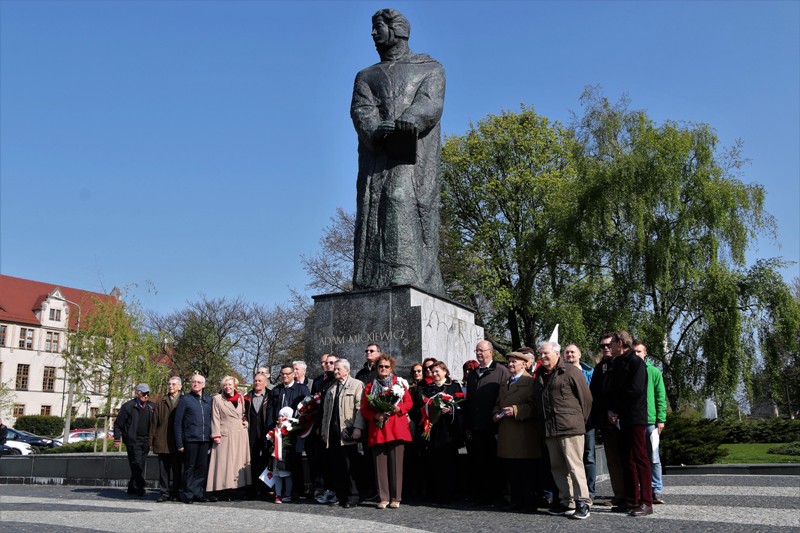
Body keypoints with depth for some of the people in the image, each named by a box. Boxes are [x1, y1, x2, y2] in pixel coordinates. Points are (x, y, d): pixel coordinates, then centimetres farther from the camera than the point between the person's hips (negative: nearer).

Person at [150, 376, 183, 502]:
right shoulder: (161, 402, 11)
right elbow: (154, 422, 10)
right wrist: (152, 440, 3)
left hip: (178, 442, -2)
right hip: (162, 442, 2)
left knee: (176, 469, 3)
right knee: (163, 468, 5)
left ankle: (175, 493, 10)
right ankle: (165, 492, 11)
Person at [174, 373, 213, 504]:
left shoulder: (209, 400, 12)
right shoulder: (185, 399, 2)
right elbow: (178, 423, 1)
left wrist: (212, 437, 5)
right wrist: (179, 443, -5)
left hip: (205, 439, 3)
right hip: (190, 439, -3)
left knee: (202, 467, 6)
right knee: (190, 467, 2)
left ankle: (199, 493, 14)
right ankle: (189, 494, 11)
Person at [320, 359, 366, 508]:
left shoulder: (357, 385, 3)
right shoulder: (330, 390, 25)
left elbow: (360, 408, -7)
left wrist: (358, 428, -16)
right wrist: (324, 431, 16)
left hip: (347, 433, -6)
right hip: (332, 434, 6)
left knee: (348, 467, -5)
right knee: (333, 466, 2)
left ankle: (352, 498, 2)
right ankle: (339, 496, 10)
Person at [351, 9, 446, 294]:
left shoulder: (431, 68, 19)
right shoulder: (366, 76, 27)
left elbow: (430, 104, -2)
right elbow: (361, 111, 5)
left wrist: (409, 121, -26)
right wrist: (378, 131, -19)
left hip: (415, 153, -3)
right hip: (377, 155, 3)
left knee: (404, 204, -23)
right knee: (373, 213, -11)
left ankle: (407, 280, -33)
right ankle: (373, 285, -17)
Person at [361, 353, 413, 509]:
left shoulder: (399, 383, 10)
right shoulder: (370, 386, 14)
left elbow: (409, 403, 6)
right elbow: (364, 408, 9)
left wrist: (399, 408, -13)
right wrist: (375, 416, -9)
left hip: (396, 429, -1)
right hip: (377, 429, 1)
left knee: (396, 463, -2)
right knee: (380, 464, 0)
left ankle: (396, 498, 5)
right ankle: (384, 498, 6)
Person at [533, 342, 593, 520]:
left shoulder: (570, 372, -4)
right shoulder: (539, 376, 16)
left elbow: (586, 398, -4)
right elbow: (536, 402, 21)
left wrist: (580, 420, 1)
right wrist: (542, 424, 14)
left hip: (569, 426, -7)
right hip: (549, 430, 7)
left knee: (574, 465, -7)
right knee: (557, 467, 10)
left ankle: (582, 502, -1)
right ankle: (566, 502, 18)